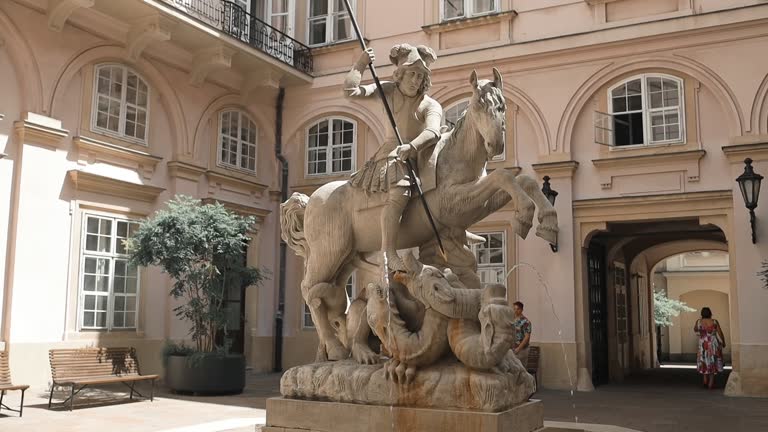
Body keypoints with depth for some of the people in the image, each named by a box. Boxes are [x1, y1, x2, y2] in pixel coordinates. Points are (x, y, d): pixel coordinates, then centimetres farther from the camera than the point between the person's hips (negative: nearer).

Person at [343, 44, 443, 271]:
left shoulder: (430, 105, 1)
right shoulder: (389, 91, 6)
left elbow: (433, 132, -22)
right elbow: (350, 90, -1)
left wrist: (412, 146, -41)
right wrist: (361, 64, -3)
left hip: (417, 157, 5)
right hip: (391, 153, -4)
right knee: (398, 193, -31)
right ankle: (388, 253, -41)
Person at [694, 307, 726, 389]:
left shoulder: (699, 322, -7)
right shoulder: (714, 322, -9)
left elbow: (695, 330, 13)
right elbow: (720, 333, -6)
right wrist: (723, 342, 8)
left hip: (703, 345, 1)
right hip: (714, 344, -1)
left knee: (705, 363, 18)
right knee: (713, 363, 9)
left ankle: (705, 380, 10)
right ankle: (711, 383, 9)